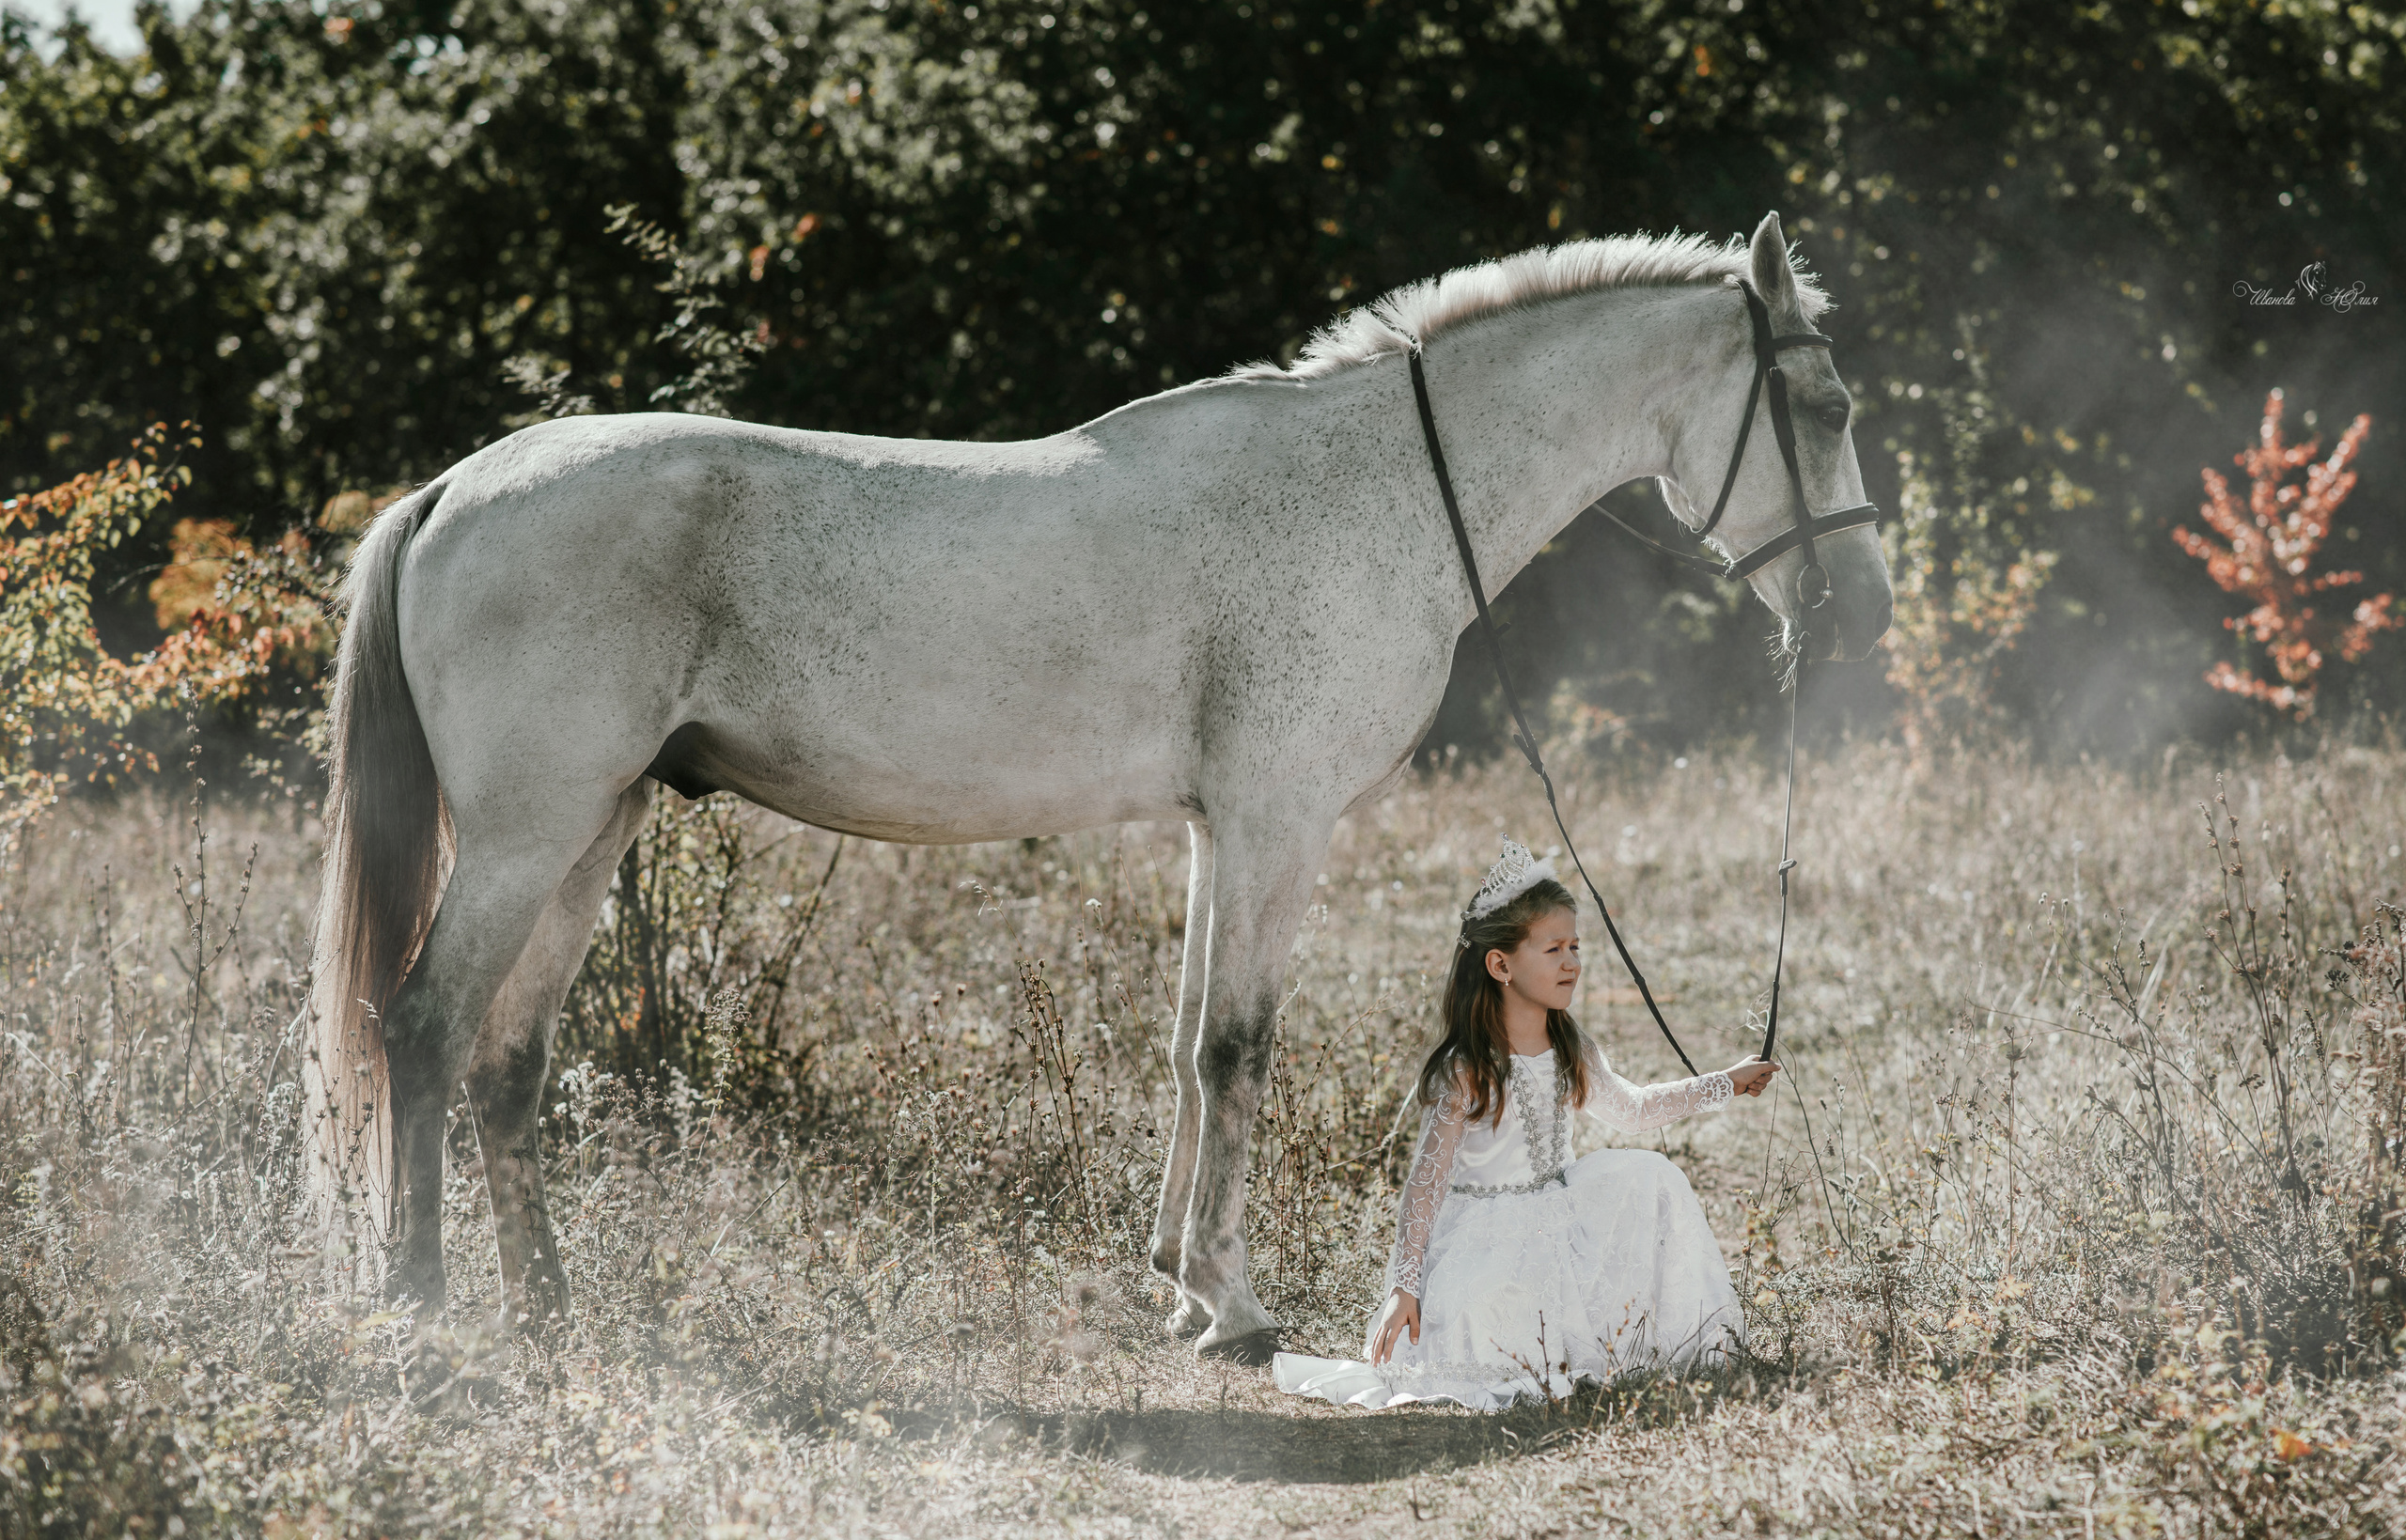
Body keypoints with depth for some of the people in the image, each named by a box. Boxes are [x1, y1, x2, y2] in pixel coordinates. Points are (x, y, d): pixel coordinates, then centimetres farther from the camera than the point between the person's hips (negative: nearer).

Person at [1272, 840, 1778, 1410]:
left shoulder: (1571, 1054, 3)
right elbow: (1427, 1180, -19)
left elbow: (1630, 1110, 24)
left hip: (1558, 1223, 7)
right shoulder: (1465, 1073, -18)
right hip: (1485, 1231, -7)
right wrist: (1403, 1287, -24)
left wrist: (1725, 1084, 22)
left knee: (1648, 1177, -8)